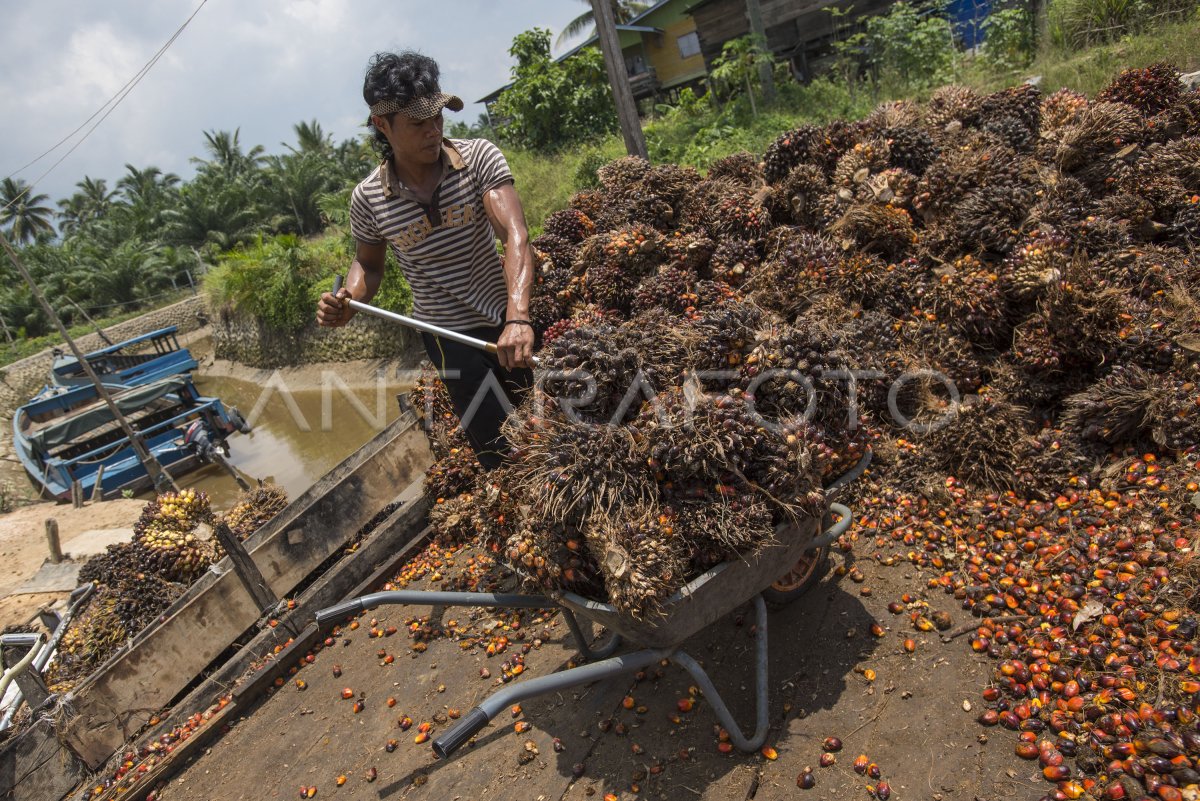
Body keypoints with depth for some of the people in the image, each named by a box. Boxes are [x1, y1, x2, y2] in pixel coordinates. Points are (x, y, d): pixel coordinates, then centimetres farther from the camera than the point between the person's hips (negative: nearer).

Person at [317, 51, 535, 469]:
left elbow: (515, 235, -26)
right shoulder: (367, 199, -8)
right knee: (503, 451, 3)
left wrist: (518, 317, -42)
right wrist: (347, 303, -13)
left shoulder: (479, 157, -13)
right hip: (450, 338, 0)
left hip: (508, 318, 1)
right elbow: (368, 264, 10)